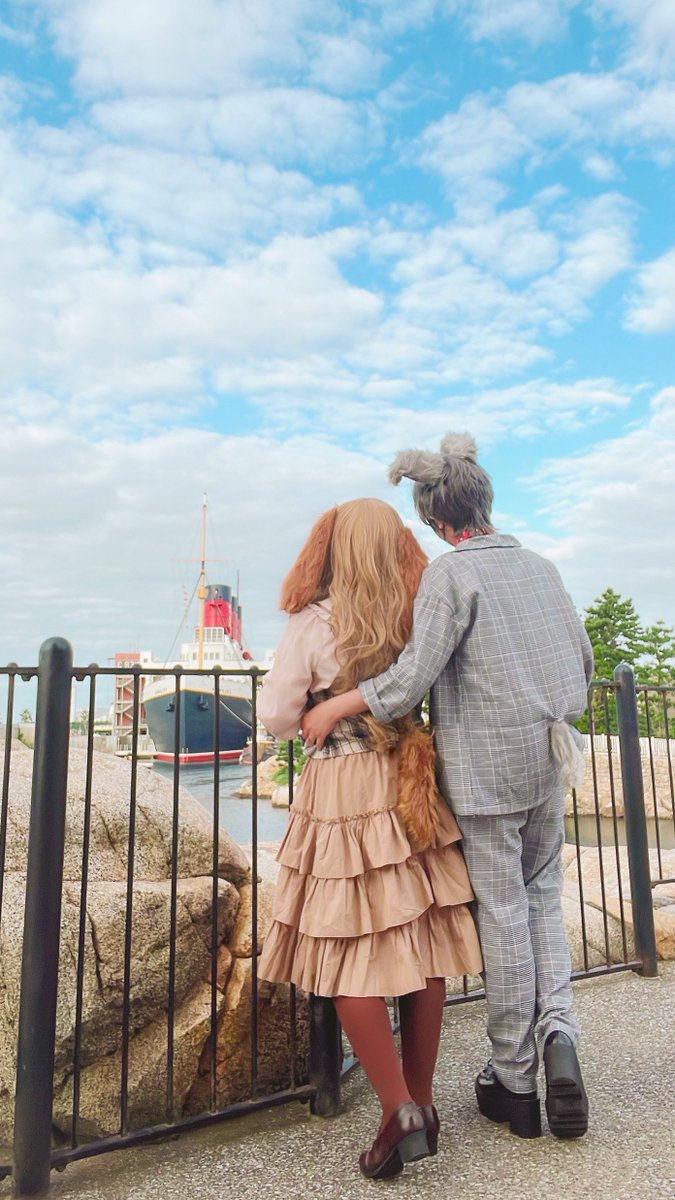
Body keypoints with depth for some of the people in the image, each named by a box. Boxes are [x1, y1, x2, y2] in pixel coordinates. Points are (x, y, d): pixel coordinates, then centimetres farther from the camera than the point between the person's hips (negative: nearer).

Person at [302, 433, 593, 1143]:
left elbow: (413, 677, -21)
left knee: (501, 911, 4)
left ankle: (514, 1081, 18)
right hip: (547, 762, 6)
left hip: (484, 766, -6)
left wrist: (332, 709, -11)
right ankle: (557, 1029, 4)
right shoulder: (540, 565, 8)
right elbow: (583, 660, 13)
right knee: (542, 898, 19)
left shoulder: (449, 574, -11)